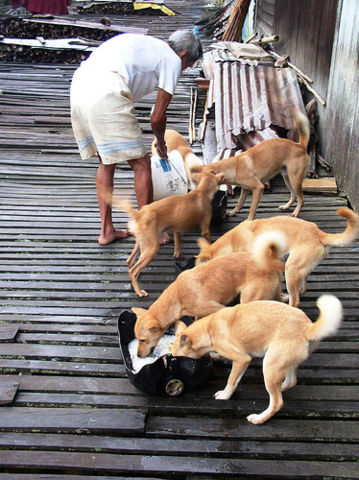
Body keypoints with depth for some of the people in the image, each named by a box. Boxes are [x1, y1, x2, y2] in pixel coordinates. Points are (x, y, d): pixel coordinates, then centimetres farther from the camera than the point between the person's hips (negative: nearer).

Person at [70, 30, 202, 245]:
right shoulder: (172, 60, 9)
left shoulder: (142, 42, 31)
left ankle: (106, 231, 25)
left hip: (79, 84, 9)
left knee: (106, 162, 20)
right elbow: (157, 118, 6)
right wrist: (161, 141, 28)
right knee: (141, 163, 2)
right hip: (106, 93, -9)